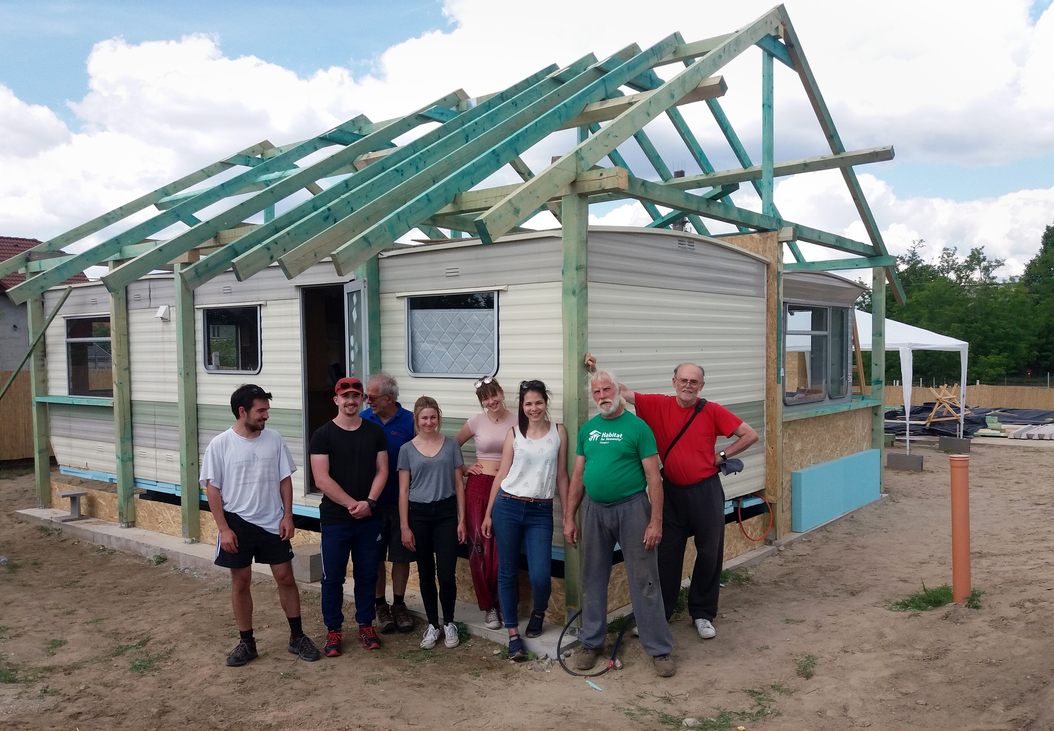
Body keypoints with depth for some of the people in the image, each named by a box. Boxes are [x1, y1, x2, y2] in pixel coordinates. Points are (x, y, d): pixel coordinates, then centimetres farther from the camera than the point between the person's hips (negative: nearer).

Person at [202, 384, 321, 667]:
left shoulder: (274, 439, -2)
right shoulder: (220, 445, -9)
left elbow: (285, 479, 4)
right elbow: (212, 489, -6)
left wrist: (287, 516, -2)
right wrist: (223, 529, -10)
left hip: (272, 523, 2)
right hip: (237, 523, -2)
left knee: (285, 577, 6)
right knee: (241, 582, 9)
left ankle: (297, 636, 20)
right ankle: (246, 642, 24)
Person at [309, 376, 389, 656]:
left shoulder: (375, 432, 5)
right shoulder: (323, 434, -4)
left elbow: (382, 470, 3)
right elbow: (321, 479, -10)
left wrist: (369, 502, -11)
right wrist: (351, 504, -13)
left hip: (369, 518, 2)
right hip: (334, 519, -2)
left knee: (367, 575, 10)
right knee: (332, 577, 5)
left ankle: (366, 625, 25)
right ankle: (334, 630, 19)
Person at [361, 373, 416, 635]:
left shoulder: (410, 421, -7)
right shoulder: (363, 420, -1)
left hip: (401, 502, -1)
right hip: (372, 502, 1)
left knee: (401, 556, 10)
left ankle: (399, 604, 26)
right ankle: (380, 606, 25)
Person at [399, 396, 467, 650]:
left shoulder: (451, 445, 3)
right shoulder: (407, 449, 3)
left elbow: (459, 484, 5)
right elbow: (403, 490, 2)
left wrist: (461, 520, 0)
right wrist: (404, 527, -2)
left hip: (446, 512, -1)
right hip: (418, 514, 1)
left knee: (447, 575, -6)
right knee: (426, 573, 9)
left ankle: (449, 623, 16)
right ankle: (432, 624, 24)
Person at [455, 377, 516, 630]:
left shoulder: (517, 422, 2)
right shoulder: (476, 421, 2)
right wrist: (463, 469, 5)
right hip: (479, 487, 0)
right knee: (480, 548, 0)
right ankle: (488, 606, 15)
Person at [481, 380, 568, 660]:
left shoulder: (558, 432, 4)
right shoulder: (514, 434, 4)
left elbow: (561, 476, 8)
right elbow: (502, 475, 8)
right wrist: (488, 513, 7)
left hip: (541, 512, 0)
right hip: (508, 507, 1)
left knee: (540, 576, -7)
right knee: (507, 572, 4)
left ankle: (539, 612, 26)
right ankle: (513, 634, 17)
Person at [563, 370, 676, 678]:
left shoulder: (637, 427, -5)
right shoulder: (587, 429, 9)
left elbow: (653, 476, -8)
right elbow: (578, 476, 12)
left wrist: (656, 522, -12)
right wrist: (569, 518, 8)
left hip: (631, 508, -5)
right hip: (594, 510, 5)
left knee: (644, 582, 1)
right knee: (593, 579, 13)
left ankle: (660, 649, 14)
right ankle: (591, 643, 28)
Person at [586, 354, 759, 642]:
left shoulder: (712, 411, -7)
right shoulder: (659, 405, -4)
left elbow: (750, 434, -4)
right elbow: (622, 392, -4)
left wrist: (722, 456, -5)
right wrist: (596, 370, -13)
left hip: (706, 491, -1)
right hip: (672, 491, 1)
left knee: (709, 553, 9)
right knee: (666, 555, 8)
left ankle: (702, 614, 26)